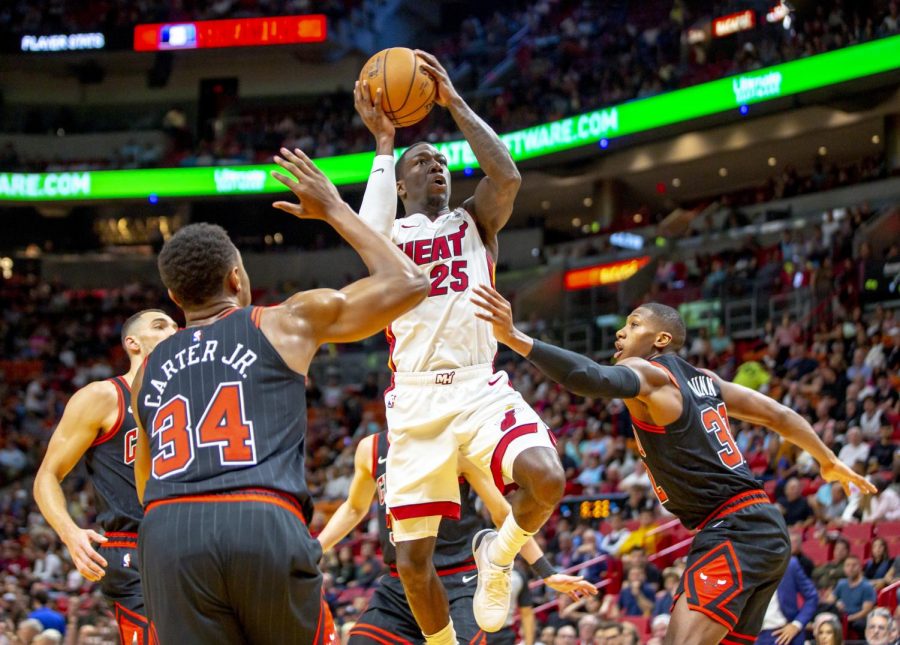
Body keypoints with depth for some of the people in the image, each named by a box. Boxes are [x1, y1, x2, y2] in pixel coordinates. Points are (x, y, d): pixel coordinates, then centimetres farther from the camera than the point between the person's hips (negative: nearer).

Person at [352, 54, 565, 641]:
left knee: (546, 478, -29)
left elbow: (508, 176, -7)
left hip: (481, 388, 0)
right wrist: (384, 143, -6)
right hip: (416, 399, 0)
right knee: (413, 560, -2)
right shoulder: (390, 231, 14)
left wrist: (456, 103, -5)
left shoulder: (475, 222, 16)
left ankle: (499, 554, 3)